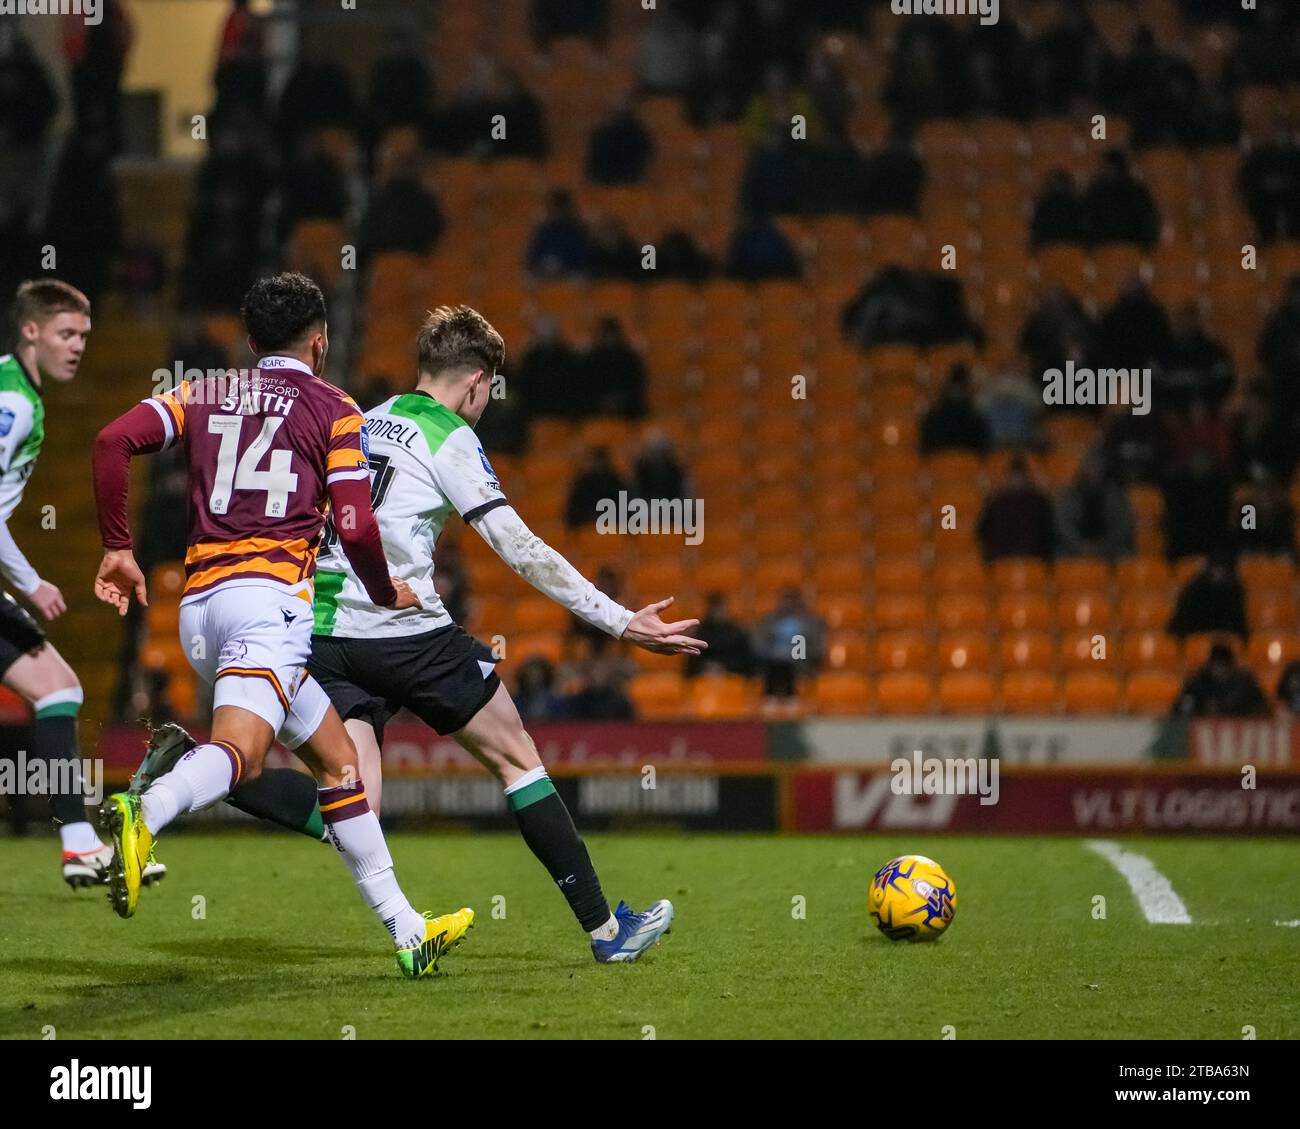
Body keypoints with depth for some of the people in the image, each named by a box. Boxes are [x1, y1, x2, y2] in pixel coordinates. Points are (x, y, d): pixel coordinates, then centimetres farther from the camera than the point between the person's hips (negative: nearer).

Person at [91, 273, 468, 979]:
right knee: (238, 753, -24)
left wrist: (117, 547, 9)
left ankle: (406, 930, 18)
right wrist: (389, 596, 14)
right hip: (269, 593, -6)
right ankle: (143, 814, -56)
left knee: (337, 758, 16)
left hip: (199, 603, 6)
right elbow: (355, 528, -4)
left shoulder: (204, 395, 18)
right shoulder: (334, 411, 7)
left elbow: (113, 441, 3)